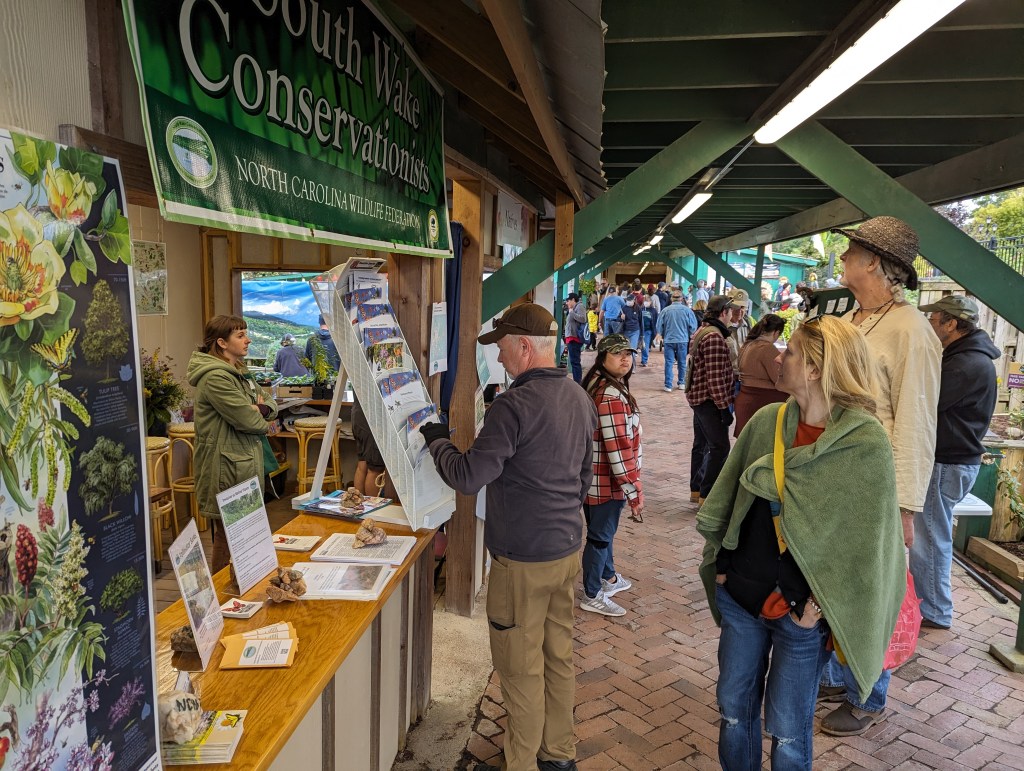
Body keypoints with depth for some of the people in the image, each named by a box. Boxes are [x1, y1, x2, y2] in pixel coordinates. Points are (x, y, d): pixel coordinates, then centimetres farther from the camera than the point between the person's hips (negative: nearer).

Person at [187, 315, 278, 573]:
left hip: (247, 463, 10)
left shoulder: (239, 373, 14)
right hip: (227, 467, -10)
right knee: (228, 535, 1)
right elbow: (248, 420, -22)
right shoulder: (215, 377, -18)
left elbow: (270, 403, 16)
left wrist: (262, 409, -7)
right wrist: (264, 423, 0)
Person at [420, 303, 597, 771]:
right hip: (567, 548, 8)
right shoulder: (580, 399, 5)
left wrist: (436, 440, -4)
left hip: (523, 560, -8)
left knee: (521, 668, 8)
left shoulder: (514, 406, -22)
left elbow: (467, 477, -21)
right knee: (559, 655, 20)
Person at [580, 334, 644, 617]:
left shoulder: (596, 384, 6)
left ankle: (608, 577, 45)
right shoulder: (612, 395, -25)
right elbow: (619, 448, -27)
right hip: (606, 480, -10)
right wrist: (634, 491, -22)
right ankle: (592, 596, 23)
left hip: (594, 474, 10)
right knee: (601, 535, 6)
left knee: (603, 530, 25)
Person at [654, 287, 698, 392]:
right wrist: (689, 334, 17)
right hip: (683, 340, 1)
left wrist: (661, 335, 18)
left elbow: (658, 326, 0)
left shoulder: (665, 310, -5)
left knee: (669, 363, 2)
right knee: (682, 362, 14)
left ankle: (668, 386, -2)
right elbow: (693, 326, -3)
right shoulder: (687, 310, -6)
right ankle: (681, 383, 24)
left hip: (668, 340, 0)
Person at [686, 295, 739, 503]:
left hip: (698, 396, 11)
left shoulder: (702, 331, 14)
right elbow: (715, 377, -23)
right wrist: (724, 407, -20)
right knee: (720, 447, -8)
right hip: (709, 399, -11)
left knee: (702, 445, 16)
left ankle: (696, 489, 25)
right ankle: (706, 494, -5)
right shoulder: (714, 337, -19)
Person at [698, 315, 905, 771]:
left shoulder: (865, 442, -16)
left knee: (787, 732, 13)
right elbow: (727, 499, 8)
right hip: (739, 596, 4)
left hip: (800, 612, -4)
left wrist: (821, 605, -12)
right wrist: (720, 564, 6)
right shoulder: (766, 422, -2)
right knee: (733, 708, 18)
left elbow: (870, 540, -13)